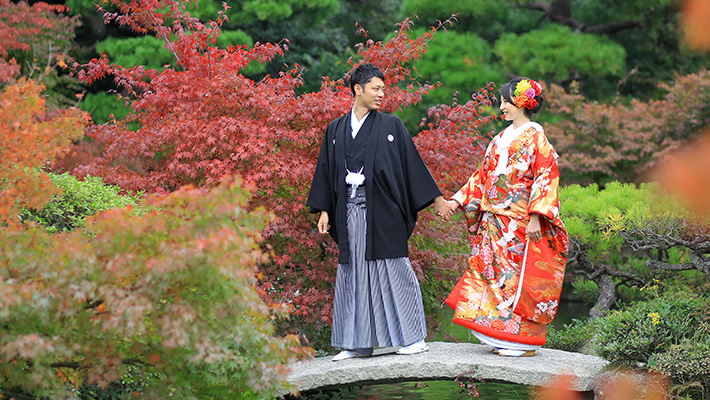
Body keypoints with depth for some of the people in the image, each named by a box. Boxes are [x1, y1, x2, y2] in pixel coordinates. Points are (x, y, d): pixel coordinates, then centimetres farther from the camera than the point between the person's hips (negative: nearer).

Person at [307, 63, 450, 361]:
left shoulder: (391, 126, 3)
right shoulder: (336, 130, 11)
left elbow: (412, 163, 5)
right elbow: (326, 169, 13)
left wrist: (436, 197, 5)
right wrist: (324, 210, 8)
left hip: (382, 212, -3)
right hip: (349, 212, 3)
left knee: (394, 270, -3)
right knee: (353, 274, 6)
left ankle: (413, 338, 5)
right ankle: (357, 344, 13)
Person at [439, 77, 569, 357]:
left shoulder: (535, 138, -6)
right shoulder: (501, 139, 16)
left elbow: (546, 178, -11)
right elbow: (483, 176, 20)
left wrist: (535, 217, -18)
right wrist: (458, 200, 14)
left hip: (521, 224, -7)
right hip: (495, 223, 7)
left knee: (519, 277, -5)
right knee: (495, 275, 4)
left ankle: (523, 341, 1)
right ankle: (503, 338, 10)